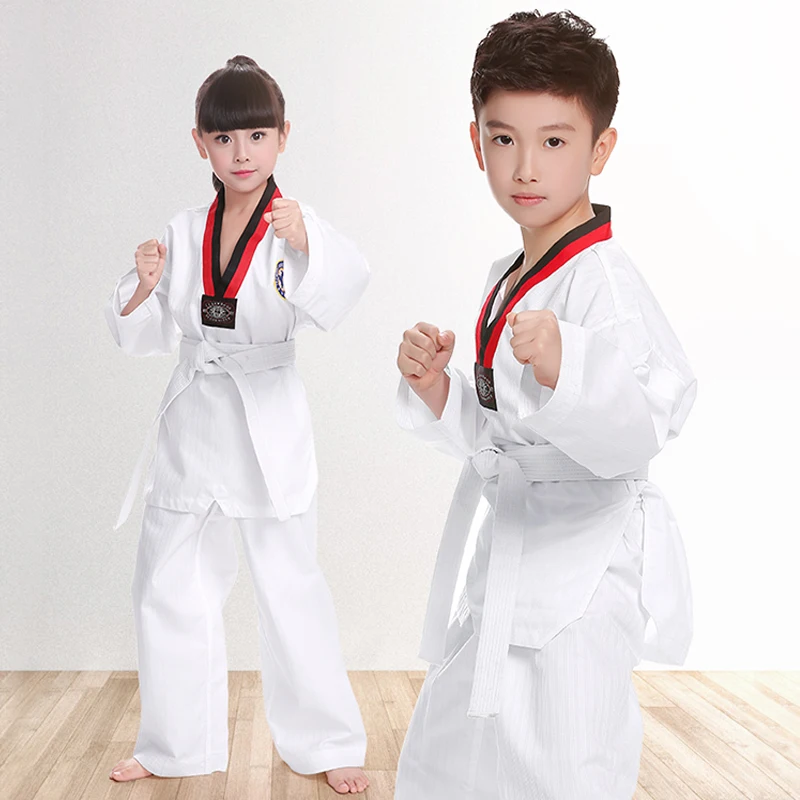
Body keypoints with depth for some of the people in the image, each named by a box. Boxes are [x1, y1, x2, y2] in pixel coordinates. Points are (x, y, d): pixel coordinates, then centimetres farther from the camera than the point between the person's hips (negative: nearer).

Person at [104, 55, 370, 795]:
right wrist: (144, 288, -11)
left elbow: (342, 292, -24)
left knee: (292, 588, 3)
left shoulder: (297, 223, -5)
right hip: (193, 427, 4)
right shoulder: (184, 233, 6)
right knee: (170, 588, 12)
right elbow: (148, 337, 8)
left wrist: (304, 244, -43)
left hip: (269, 427, -4)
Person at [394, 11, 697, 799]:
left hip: (582, 567, -9)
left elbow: (641, 427, -31)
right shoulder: (506, 280, 10)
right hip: (506, 558, 9)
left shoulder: (604, 281, -18)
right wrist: (437, 391, -3)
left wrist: (564, 366, -47)